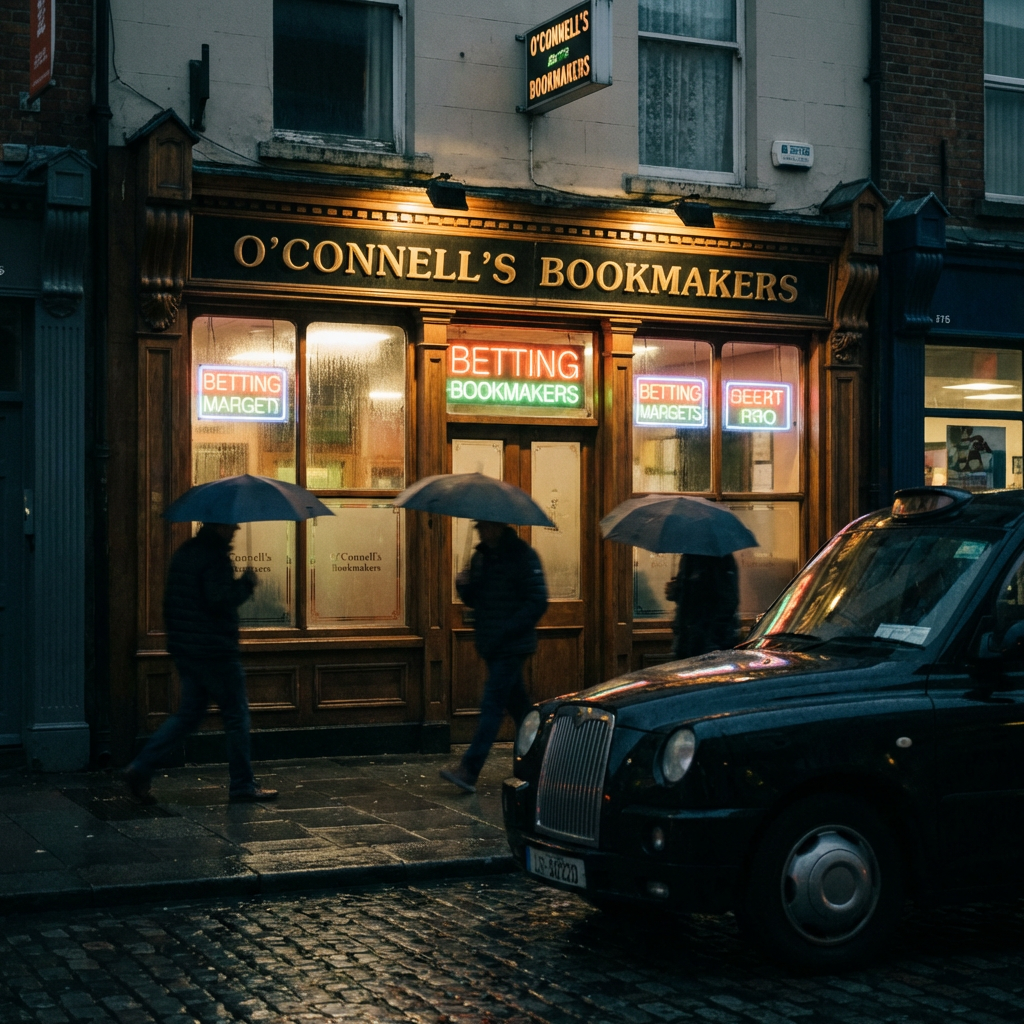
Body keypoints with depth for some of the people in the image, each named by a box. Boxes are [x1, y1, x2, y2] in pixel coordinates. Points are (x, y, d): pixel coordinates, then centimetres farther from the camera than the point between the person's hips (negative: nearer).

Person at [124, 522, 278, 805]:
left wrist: (176, 635, 24)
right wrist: (247, 584, -12)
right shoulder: (214, 557, -17)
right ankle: (243, 786, 10)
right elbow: (219, 600, -26)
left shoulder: (184, 552, 13)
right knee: (236, 716, 3)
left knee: (188, 714, 14)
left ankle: (141, 768, 4)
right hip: (215, 652, -9)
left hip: (184, 651, 9)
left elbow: (170, 601, 17)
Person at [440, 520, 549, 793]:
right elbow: (474, 600, 19)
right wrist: (464, 586, -4)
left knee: (492, 704, -11)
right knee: (517, 702, 17)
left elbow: (537, 602, -15)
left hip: (511, 645, -8)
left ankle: (469, 771, -16)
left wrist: (505, 632, -20)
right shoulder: (480, 556, 12)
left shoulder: (523, 556, -12)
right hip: (491, 645, 8)